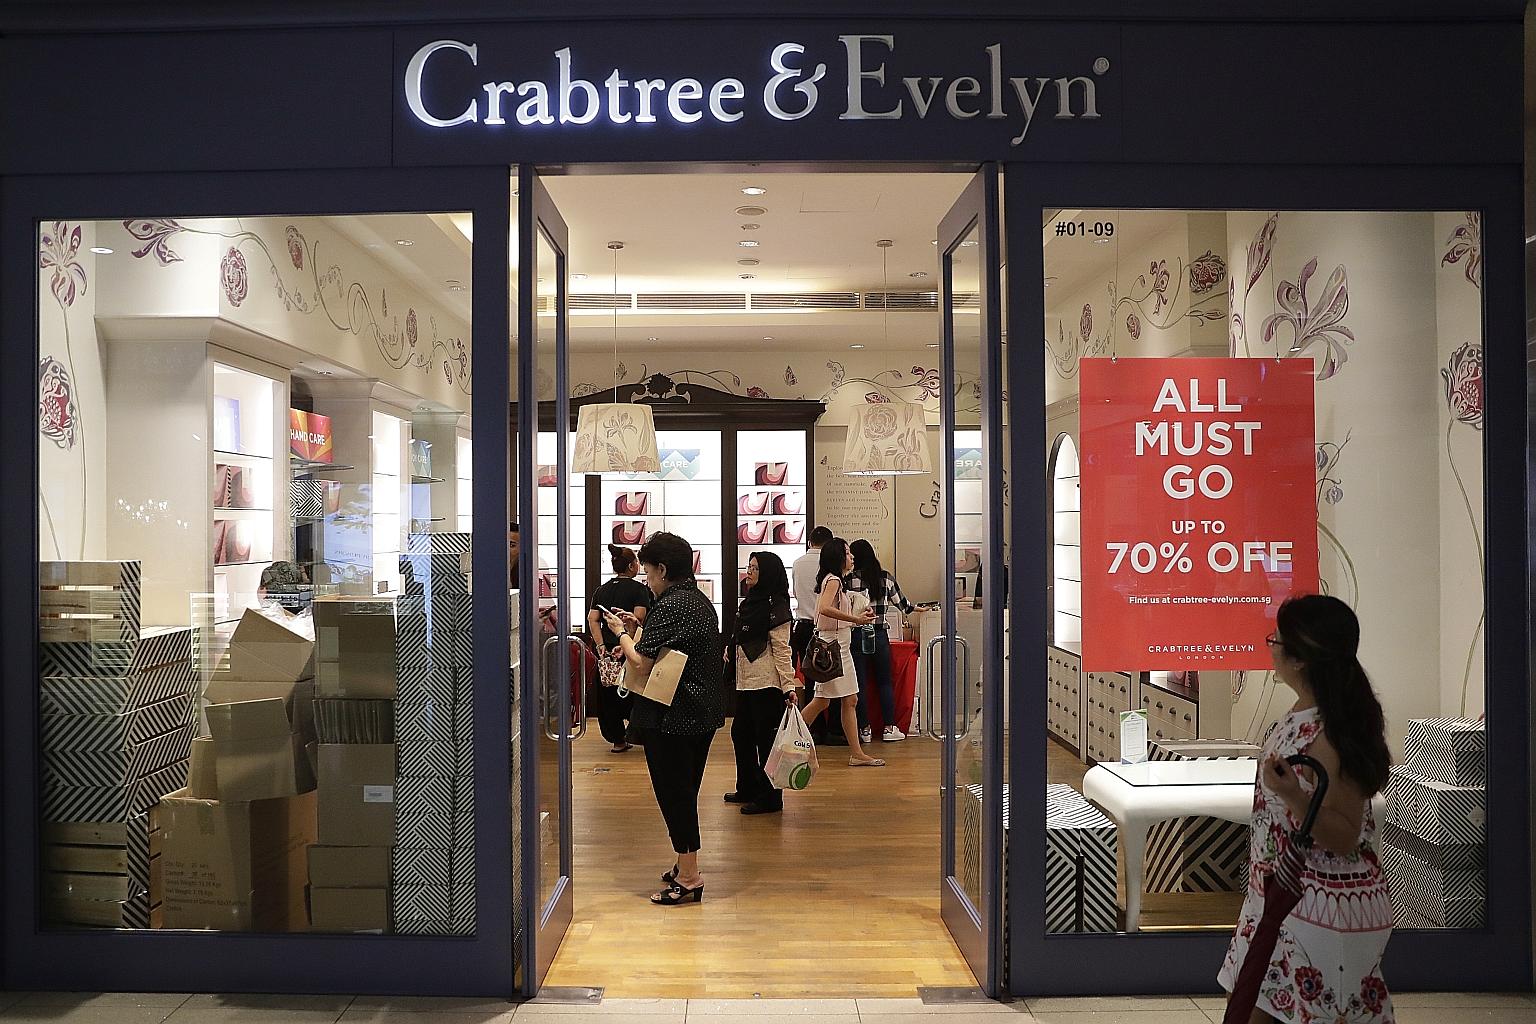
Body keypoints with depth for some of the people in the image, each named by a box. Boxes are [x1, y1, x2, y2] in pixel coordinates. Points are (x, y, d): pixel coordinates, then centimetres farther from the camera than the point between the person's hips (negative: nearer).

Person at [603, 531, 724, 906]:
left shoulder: (668, 607, -18)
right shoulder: (701, 602, 12)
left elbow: (642, 665, -18)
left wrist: (623, 633, -2)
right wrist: (638, 630, 15)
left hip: (672, 718, -9)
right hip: (703, 715, 9)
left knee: (673, 793, 0)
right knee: (685, 792, 18)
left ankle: (689, 878, 5)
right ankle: (686, 866, 28)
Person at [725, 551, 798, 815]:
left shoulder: (775, 607, -11)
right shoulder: (750, 602, 15)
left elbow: (781, 650, -16)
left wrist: (789, 687, -19)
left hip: (766, 684, -10)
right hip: (745, 682, 10)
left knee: (766, 739, -3)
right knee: (741, 734, 16)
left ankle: (770, 798, 6)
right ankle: (748, 789, 29)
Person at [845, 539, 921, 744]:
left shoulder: (849, 580, -8)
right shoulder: (886, 578, 3)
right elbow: (901, 601, 16)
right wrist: (917, 609, 35)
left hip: (856, 635, -2)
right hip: (880, 635, 2)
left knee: (860, 683, 5)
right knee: (885, 681, 11)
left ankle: (865, 729, 8)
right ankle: (889, 728, 11)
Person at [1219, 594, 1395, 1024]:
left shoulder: (1329, 737, -24)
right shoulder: (1301, 718, 2)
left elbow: (1344, 837, -23)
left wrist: (1293, 797, -36)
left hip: (1321, 911, -9)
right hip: (1284, 896, 9)